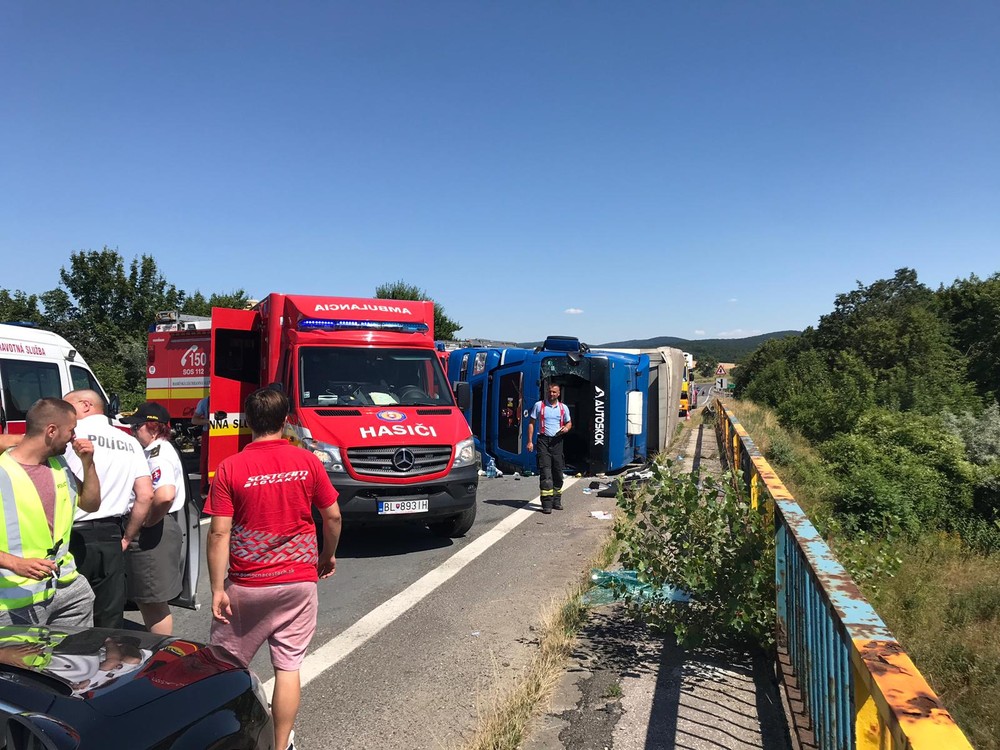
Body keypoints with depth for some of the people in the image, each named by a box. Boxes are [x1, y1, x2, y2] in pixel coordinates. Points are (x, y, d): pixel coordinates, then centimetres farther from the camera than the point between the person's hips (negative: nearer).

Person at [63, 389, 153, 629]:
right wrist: (127, 538, 13)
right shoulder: (130, 443, 10)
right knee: (110, 622, 11)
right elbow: (145, 495, 5)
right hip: (110, 539, 5)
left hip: (73, 538, -5)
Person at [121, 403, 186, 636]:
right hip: (149, 532, 11)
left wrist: (150, 520, -22)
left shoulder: (160, 455, -20)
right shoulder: (156, 450, 13)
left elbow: (165, 495, -38)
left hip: (154, 532, -11)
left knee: (155, 602, 3)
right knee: (142, 598, 22)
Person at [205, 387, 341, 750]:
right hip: (299, 583, 1)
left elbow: (219, 534, -11)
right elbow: (333, 516, 1)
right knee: (288, 667, 9)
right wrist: (328, 555, 17)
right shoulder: (308, 462, -5)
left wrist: (217, 589, -4)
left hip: (247, 586, -1)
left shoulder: (230, 468, -9)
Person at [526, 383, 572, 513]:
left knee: (558, 471, 8)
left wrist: (566, 428, -4)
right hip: (543, 440, -3)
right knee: (545, 472, -10)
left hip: (557, 441, 3)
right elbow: (531, 423, 5)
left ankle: (556, 501, 21)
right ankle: (547, 504, -12)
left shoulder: (563, 408, 11)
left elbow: (569, 423, 21)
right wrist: (530, 441, -3)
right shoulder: (539, 405, 4)